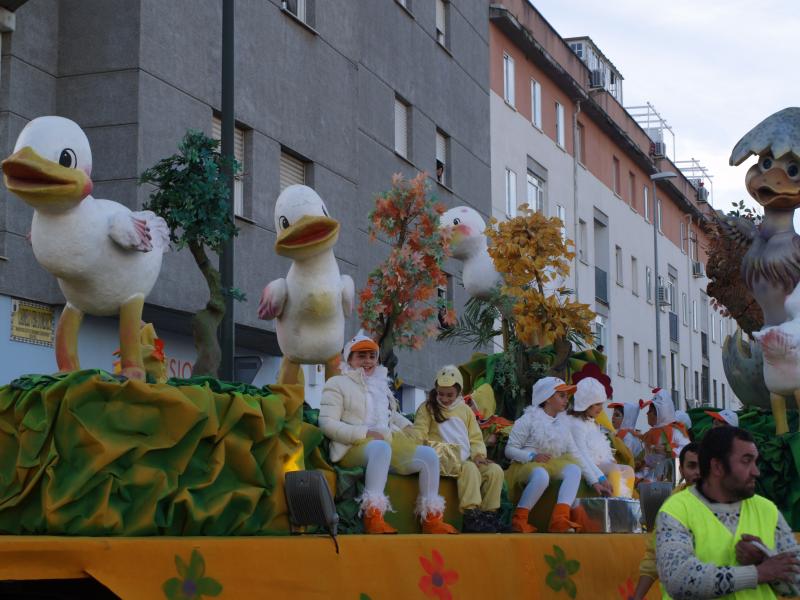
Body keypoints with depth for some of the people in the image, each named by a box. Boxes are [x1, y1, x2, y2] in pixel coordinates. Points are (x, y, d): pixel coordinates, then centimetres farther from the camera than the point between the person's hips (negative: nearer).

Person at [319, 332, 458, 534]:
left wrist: (406, 426, 17)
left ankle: (431, 520, -11)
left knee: (428, 454, -15)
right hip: (354, 447, -7)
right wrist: (364, 433, -16)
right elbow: (327, 424, -6)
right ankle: (373, 517, -47)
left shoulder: (380, 384, 27)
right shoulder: (337, 384, 6)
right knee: (381, 447, -41)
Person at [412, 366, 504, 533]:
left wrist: (478, 454, -3)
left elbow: (475, 438, 17)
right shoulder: (427, 408, 9)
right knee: (470, 469, -35)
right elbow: (418, 433, -1)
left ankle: (488, 514, -13)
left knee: (495, 470, -18)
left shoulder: (465, 410, 21)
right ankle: (471, 517, -38)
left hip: (466, 459, 5)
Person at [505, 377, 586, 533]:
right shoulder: (529, 419, -1)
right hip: (526, 465, -5)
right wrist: (532, 456, -21)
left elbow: (575, 455, 9)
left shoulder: (562, 423, 15)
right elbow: (510, 450, -4)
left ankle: (560, 520, -43)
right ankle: (519, 521, -28)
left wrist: (594, 481, 0)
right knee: (541, 475, -40)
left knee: (574, 469, -28)